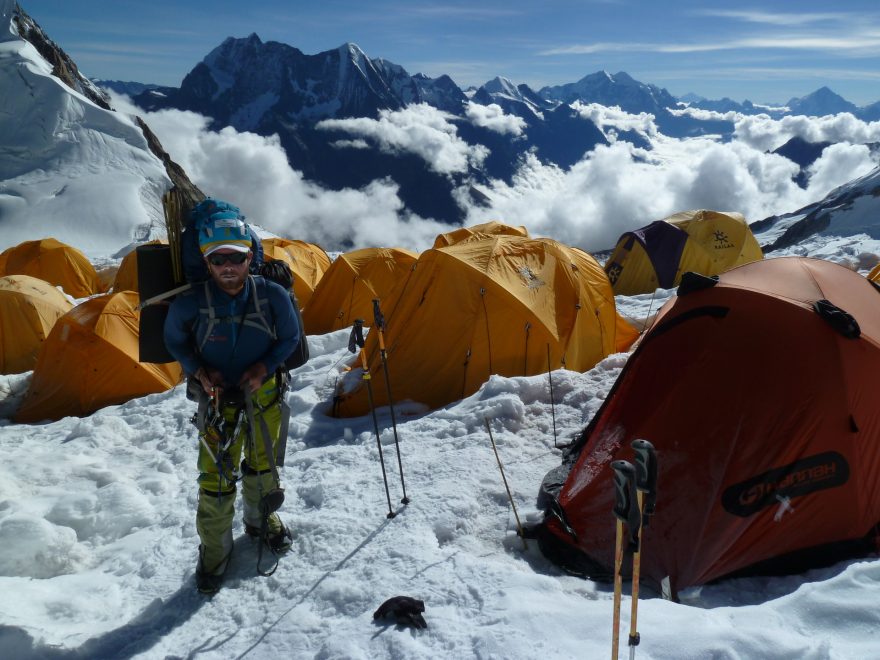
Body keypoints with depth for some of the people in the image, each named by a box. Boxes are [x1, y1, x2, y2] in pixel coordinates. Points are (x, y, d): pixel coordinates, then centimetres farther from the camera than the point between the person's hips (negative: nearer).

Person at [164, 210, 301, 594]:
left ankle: (261, 519, 48)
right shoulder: (189, 303, -22)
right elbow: (174, 341, -1)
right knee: (216, 475, 0)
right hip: (217, 396, -2)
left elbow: (290, 337, -3)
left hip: (263, 392, 2)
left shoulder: (273, 296, -20)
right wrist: (198, 371, -17)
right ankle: (214, 548, 24)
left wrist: (265, 367, -19)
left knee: (262, 463, 20)